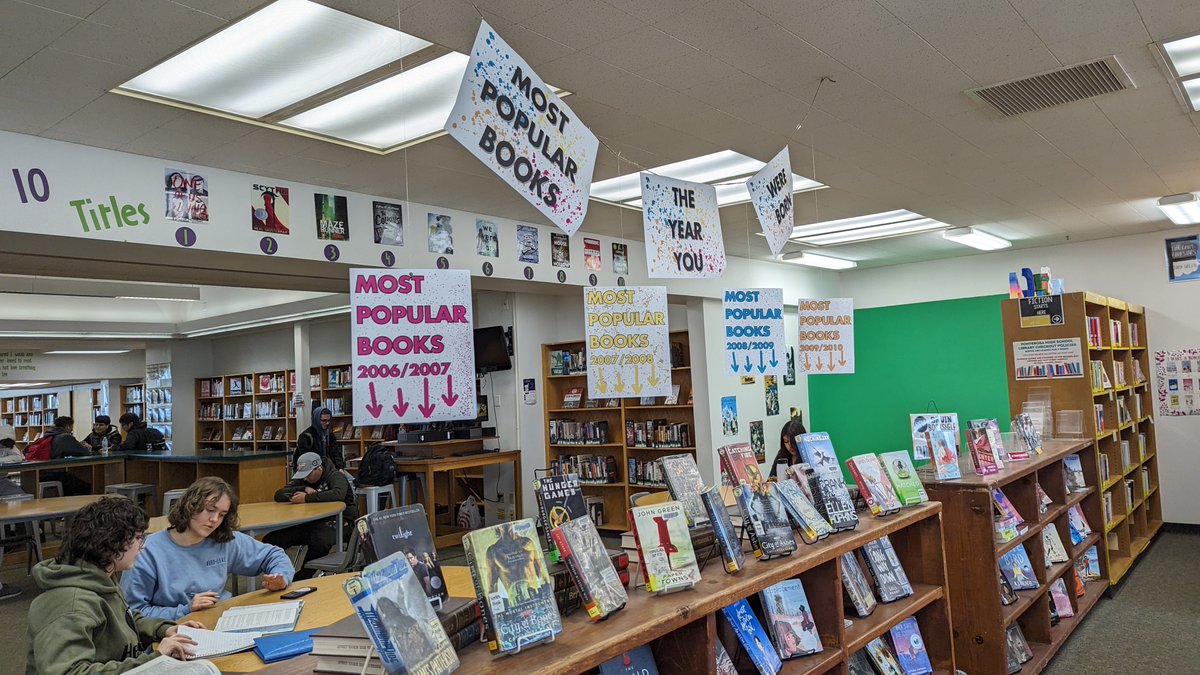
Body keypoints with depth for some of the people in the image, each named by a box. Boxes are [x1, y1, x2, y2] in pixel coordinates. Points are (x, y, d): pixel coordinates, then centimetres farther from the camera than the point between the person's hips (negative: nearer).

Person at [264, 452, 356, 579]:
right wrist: (304, 489, -10)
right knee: (270, 541, -14)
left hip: (335, 522, -6)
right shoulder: (302, 479, 15)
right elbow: (278, 495, 5)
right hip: (309, 523, 6)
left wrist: (307, 498, -24)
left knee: (319, 542, -40)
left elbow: (338, 494, -27)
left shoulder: (335, 476, -5)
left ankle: (301, 580, -20)